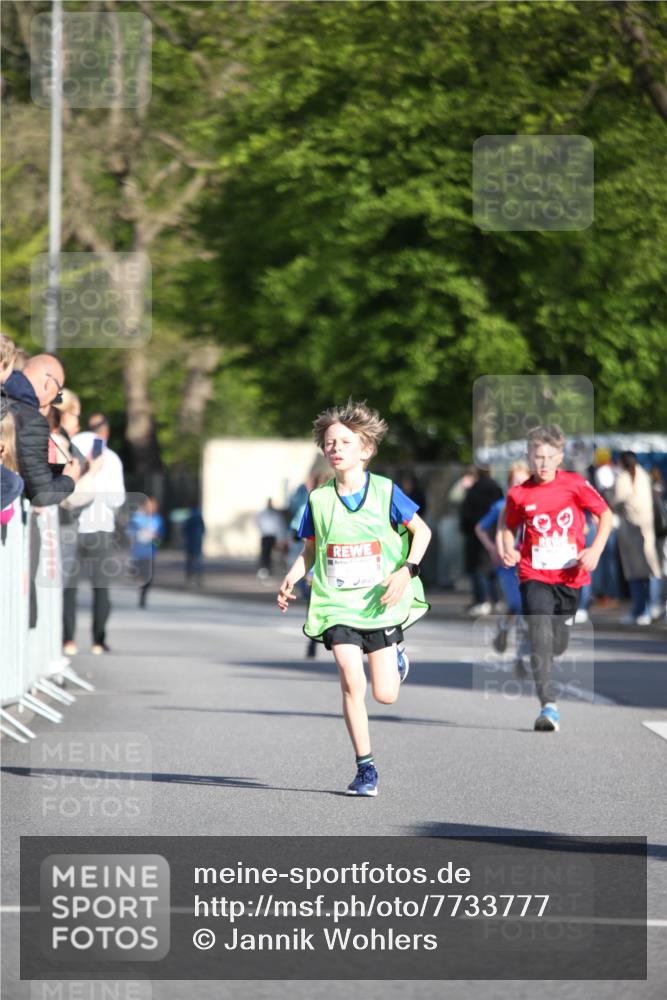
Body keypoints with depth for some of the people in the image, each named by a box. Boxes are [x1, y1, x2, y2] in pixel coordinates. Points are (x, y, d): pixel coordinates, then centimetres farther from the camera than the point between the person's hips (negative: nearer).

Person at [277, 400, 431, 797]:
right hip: (337, 605, 1)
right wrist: (292, 579, -6)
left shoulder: (384, 491, -4)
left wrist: (407, 571, -11)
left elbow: (422, 530, 4)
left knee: (385, 695, -1)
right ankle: (366, 768, -5)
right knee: (351, 681, -17)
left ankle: (397, 658, 36)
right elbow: (310, 550, 13)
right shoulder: (319, 500, 2)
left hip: (381, 604, -1)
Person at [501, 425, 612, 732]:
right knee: (541, 638, -17)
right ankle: (549, 707, -21)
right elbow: (510, 527, 13)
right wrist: (508, 550, -7)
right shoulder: (519, 494, -3)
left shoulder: (575, 484, -5)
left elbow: (606, 514, 3)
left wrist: (595, 550, -9)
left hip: (570, 577, 1)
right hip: (535, 577, -1)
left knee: (558, 644, 12)